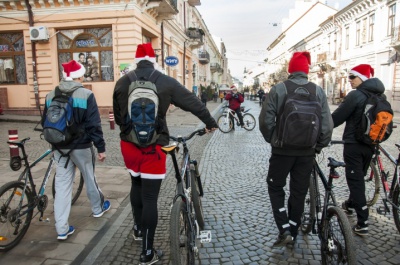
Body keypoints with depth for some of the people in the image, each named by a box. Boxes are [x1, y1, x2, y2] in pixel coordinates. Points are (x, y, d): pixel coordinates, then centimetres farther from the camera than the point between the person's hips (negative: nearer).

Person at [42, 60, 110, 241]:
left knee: (62, 184, 7)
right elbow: (94, 125, -15)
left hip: (59, 147, 4)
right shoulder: (86, 95, -13)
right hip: (81, 146, -4)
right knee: (89, 178, 17)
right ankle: (98, 208, 39)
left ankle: (62, 229, 9)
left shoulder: (51, 96, 4)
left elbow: (45, 123, 11)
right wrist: (101, 147, -8)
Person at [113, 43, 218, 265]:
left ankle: (138, 228, 45)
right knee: (150, 197, 2)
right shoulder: (166, 82, -5)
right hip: (153, 146, -4)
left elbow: (117, 115, 14)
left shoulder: (122, 82, 5)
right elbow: (192, 102, 1)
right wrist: (210, 122, 14)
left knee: (136, 184, 27)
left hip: (128, 143, 5)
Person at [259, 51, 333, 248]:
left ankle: (284, 230, 7)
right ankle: (292, 235, 28)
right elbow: (327, 125, -4)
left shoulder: (278, 89, -8)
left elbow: (266, 121, -10)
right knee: (299, 193, 15)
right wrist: (318, 146, 11)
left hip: (282, 150, -2)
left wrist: (272, 140, 7)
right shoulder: (318, 91, -2)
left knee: (275, 187, 17)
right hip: (307, 152, 3)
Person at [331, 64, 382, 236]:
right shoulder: (379, 97, 8)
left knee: (355, 180, -2)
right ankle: (350, 205, 43)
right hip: (370, 145, 8)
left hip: (354, 145, -8)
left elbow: (336, 118, -18)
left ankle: (362, 224, -1)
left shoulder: (356, 95, -17)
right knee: (359, 178, 22)